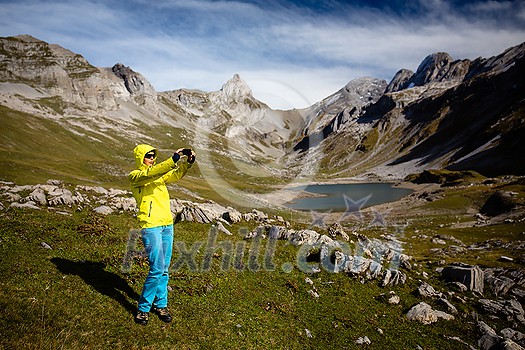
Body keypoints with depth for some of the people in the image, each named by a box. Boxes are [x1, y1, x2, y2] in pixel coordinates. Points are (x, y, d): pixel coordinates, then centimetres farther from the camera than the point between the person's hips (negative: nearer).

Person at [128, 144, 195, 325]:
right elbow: (150, 174, -22)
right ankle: (143, 308, 8)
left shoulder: (159, 175, 18)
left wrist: (188, 162, -15)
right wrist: (173, 159, -30)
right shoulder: (135, 176, -2)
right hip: (150, 226, -6)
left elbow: (176, 174, 3)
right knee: (157, 269, -8)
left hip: (167, 224, 7)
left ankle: (160, 304, 24)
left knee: (164, 268, 10)